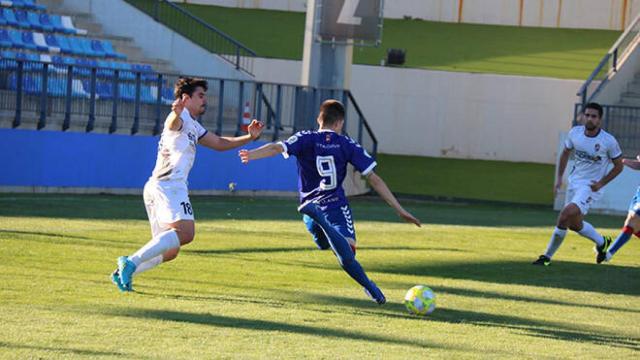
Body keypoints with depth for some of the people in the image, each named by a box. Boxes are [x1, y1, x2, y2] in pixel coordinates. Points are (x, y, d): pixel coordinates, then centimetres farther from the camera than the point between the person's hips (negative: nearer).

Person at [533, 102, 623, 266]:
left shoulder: (609, 141, -15)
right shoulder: (575, 133, -4)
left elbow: (618, 166, -2)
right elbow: (566, 153, 15)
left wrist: (601, 183, -13)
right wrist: (559, 177, 9)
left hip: (591, 187, -6)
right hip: (574, 183, 6)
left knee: (567, 214, -24)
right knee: (574, 224, 13)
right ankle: (601, 242, 36)